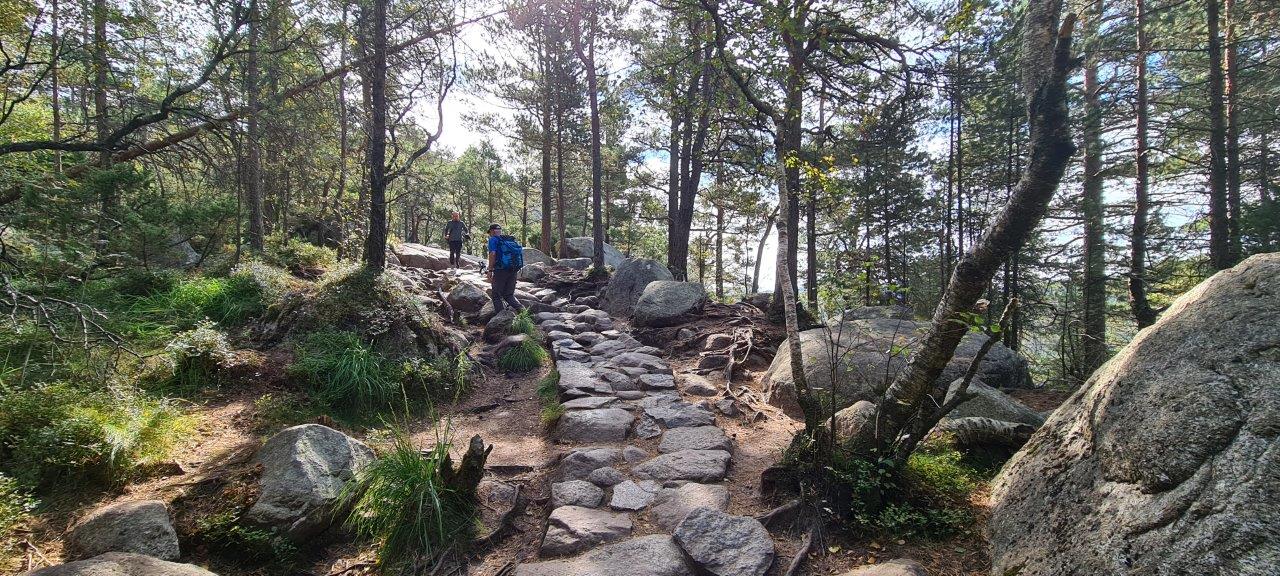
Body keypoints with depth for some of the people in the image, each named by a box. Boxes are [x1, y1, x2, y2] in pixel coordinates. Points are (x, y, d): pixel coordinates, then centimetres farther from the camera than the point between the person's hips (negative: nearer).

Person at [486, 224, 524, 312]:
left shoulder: (493, 239, 1)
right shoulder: (511, 240, 20)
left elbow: (492, 254, -13)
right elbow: (519, 254, 18)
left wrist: (490, 271, -12)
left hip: (501, 270, -6)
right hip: (513, 271, 6)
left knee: (497, 295, 7)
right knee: (509, 294, 15)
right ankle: (520, 307, -8)